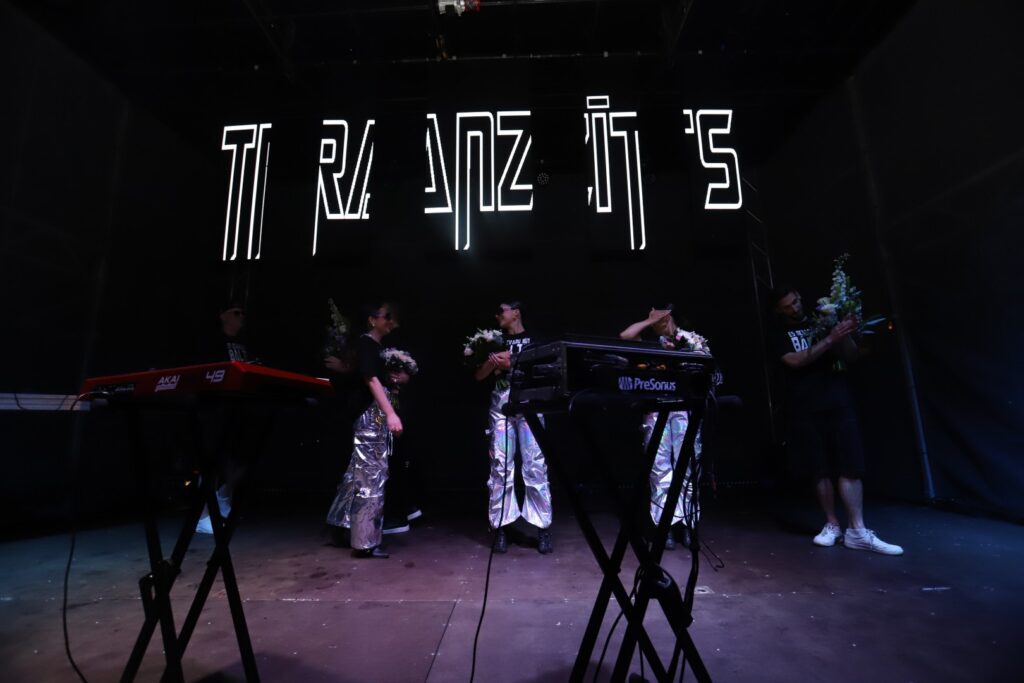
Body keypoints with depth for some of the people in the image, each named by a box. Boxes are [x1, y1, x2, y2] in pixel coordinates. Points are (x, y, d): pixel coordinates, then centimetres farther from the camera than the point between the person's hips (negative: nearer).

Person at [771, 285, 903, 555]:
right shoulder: (780, 334, 4)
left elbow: (850, 356, 6)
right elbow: (795, 361, -13)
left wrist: (846, 335, -14)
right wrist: (830, 339, -22)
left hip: (838, 403, 2)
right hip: (805, 411, -1)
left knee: (850, 466, -3)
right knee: (821, 471, 3)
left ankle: (857, 531, 5)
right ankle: (832, 525, 17)